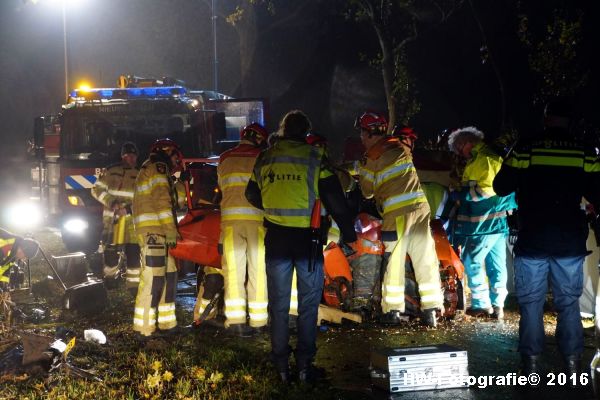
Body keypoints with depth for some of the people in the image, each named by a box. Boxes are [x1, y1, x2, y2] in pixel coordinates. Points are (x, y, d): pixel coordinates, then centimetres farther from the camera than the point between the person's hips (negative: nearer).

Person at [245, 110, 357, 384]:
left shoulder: (265, 159, 4)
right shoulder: (315, 158, -7)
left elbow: (252, 196, 18)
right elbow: (336, 201, -7)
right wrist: (348, 233, 4)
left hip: (276, 238, 3)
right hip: (307, 238, -2)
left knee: (278, 303, 12)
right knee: (308, 304, 8)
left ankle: (281, 364, 15)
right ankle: (305, 363, 9)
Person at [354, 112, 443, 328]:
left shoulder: (372, 157, -2)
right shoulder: (401, 147, 14)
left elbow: (367, 191, 7)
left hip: (396, 213, -5)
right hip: (420, 207, 5)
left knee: (394, 263, 4)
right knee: (425, 261, 5)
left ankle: (392, 310, 8)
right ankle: (431, 310, 5)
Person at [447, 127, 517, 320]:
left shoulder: (482, 160, -13)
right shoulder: (495, 158, 15)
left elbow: (486, 189, -18)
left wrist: (459, 194, -6)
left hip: (483, 224, -9)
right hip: (501, 223, 9)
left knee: (472, 261, 1)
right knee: (497, 265, 10)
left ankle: (481, 303, 2)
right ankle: (498, 305, 13)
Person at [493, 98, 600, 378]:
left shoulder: (526, 149, -5)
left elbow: (501, 188, 2)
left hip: (532, 240, -2)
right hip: (570, 241, 2)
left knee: (531, 303, 4)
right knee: (568, 303, 9)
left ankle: (532, 365, 1)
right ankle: (573, 364, 7)